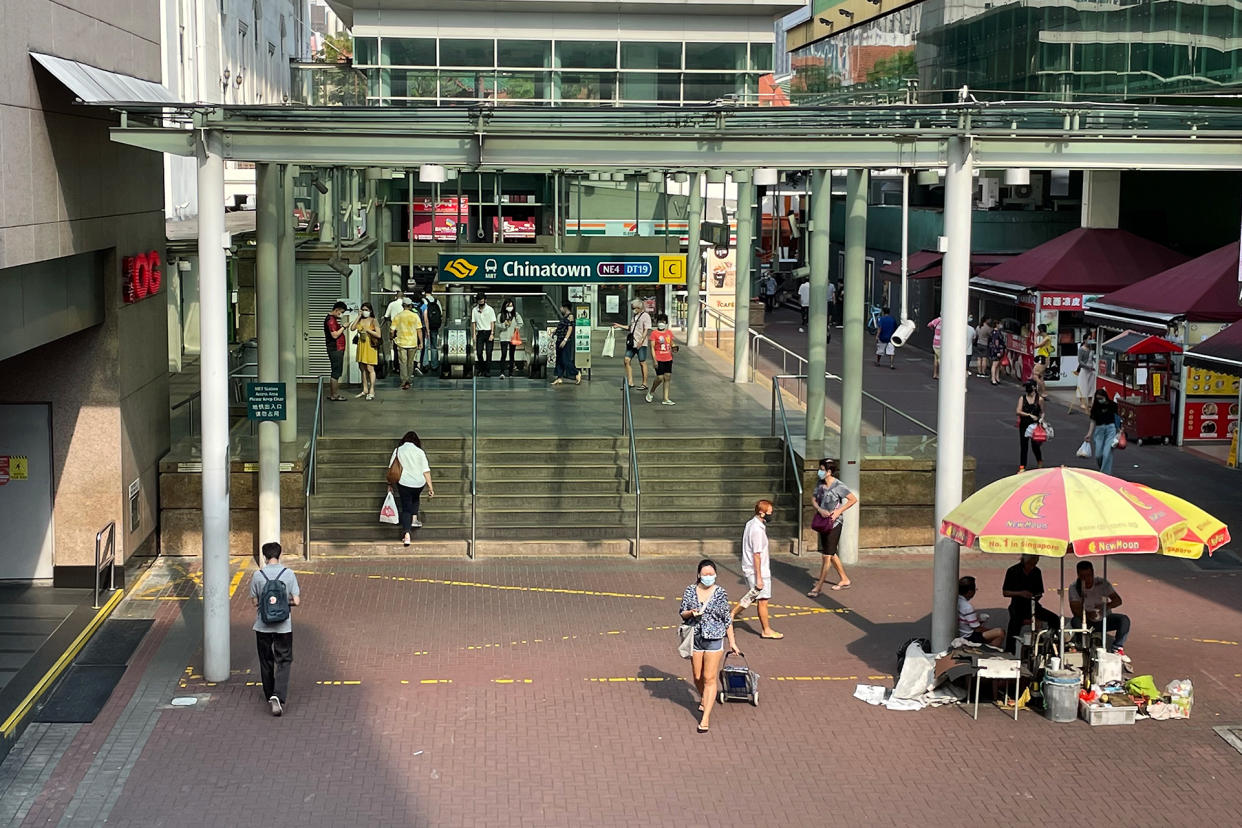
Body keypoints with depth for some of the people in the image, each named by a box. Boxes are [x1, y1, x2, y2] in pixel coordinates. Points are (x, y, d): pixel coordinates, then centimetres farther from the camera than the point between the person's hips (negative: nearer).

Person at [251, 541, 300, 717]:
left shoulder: (257, 575, -6)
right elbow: (297, 602, -8)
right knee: (283, 662, 4)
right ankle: (278, 697, -14)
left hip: (263, 625, 1)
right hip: (283, 626, -1)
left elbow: (254, 602, 0)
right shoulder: (288, 574, -7)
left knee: (266, 662, 16)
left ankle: (270, 696, 29)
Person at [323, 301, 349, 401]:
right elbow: (334, 335, -22)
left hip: (337, 349, 11)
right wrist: (343, 327, -15)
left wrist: (341, 327, 13)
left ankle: (331, 393, 20)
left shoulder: (333, 319, 17)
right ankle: (334, 395, -4)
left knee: (335, 372, 14)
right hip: (335, 349, -11)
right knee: (336, 372, -7)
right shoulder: (331, 320, -16)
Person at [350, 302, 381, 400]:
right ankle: (365, 390, 21)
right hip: (361, 345, 6)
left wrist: (367, 330, -15)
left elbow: (378, 335, -10)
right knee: (362, 368, 11)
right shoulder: (360, 320, 9)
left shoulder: (373, 321, -4)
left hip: (370, 346, -6)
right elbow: (352, 328, -6)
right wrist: (358, 317, -5)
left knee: (370, 368, -6)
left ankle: (371, 391, -1)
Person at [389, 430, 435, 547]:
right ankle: (414, 520, 25)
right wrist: (430, 486, -1)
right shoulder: (420, 452, -5)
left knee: (406, 508, 4)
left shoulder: (397, 451, -1)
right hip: (419, 483, 0)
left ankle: (407, 534, -10)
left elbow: (391, 469, 1)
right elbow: (426, 471, -6)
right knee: (415, 499, 34)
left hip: (403, 483, 0)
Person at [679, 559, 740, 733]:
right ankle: (704, 699, 43)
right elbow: (682, 613, 7)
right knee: (697, 677, 12)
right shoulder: (690, 591, -1)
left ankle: (706, 717, -4)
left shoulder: (720, 593, -4)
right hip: (695, 638, 2)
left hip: (714, 639, -2)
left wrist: (732, 641, 4)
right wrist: (691, 613, -16)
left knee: (709, 678, -6)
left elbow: (727, 619, 2)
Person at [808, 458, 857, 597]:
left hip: (834, 524, -8)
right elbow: (814, 500, 10)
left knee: (827, 555, -5)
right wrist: (820, 510, -11)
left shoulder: (838, 486, -16)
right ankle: (845, 580, 31)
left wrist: (838, 511, -18)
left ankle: (819, 586, -3)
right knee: (831, 554, 17)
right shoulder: (820, 485, 5)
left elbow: (853, 499, -14)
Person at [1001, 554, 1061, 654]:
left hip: (1032, 605, 3)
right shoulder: (1012, 571, -6)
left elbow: (1040, 592, 11)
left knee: (1054, 619, -16)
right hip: (1017, 607, -3)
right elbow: (1005, 592, -6)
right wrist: (1020, 593, -21)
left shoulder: (1036, 572, 3)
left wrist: (1036, 597, -13)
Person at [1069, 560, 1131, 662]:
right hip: (1088, 623, -1)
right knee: (1076, 621, -34)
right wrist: (1087, 614, -39)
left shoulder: (1102, 583, -10)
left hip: (1104, 619, 1)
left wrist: (1105, 606, -34)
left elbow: (1118, 601, -15)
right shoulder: (1074, 587, -13)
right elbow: (1075, 610, -19)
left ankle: (1117, 649, -17)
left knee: (1124, 620, -24)